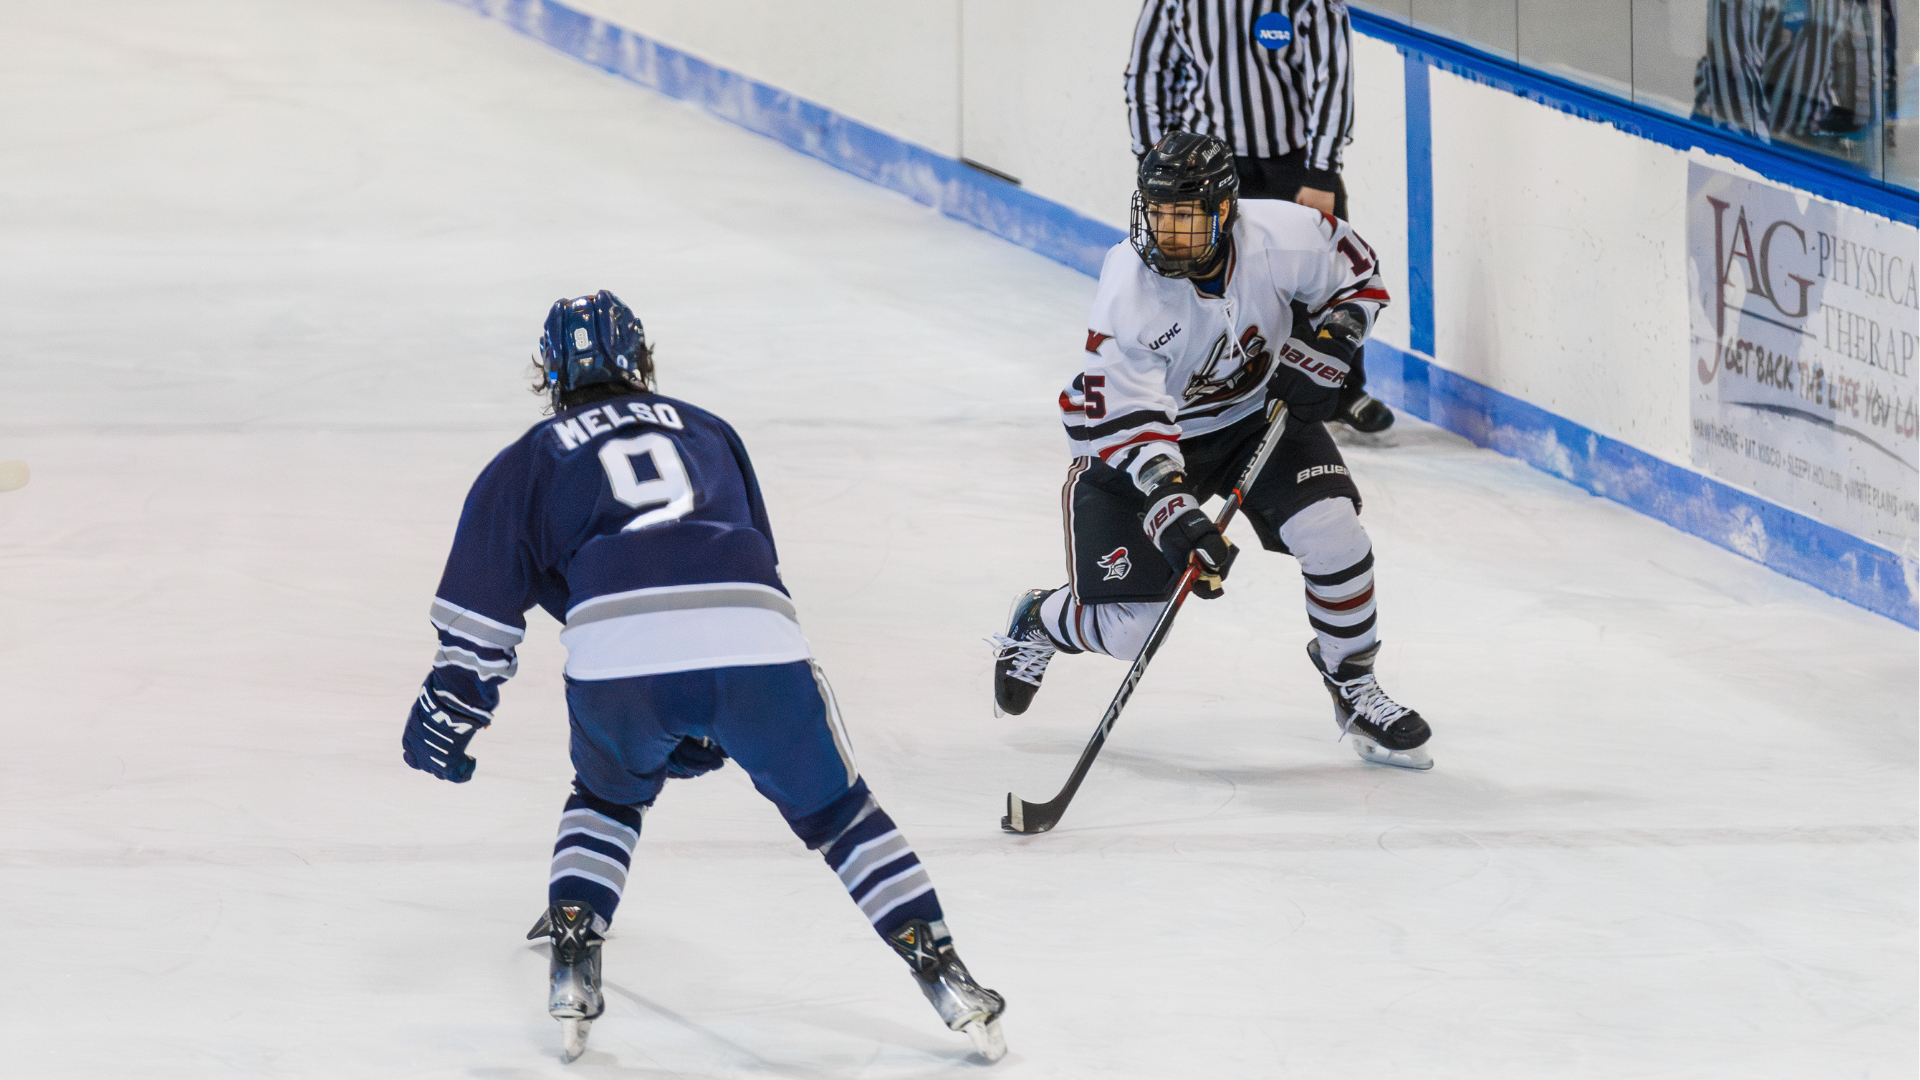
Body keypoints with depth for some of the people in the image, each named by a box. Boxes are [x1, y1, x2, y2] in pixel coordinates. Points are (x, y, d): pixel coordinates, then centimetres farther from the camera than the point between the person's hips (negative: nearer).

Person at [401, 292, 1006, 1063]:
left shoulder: (529, 462, 26)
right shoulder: (707, 433, 35)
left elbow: (482, 613, 18)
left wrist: (446, 714, 28)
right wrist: (716, 726, 45)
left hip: (615, 655, -1)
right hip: (757, 645, 1)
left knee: (608, 796, 31)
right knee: (836, 811, 18)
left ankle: (572, 966, 14)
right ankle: (945, 979, 8)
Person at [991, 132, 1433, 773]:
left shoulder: (1282, 238, -25)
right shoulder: (1127, 292, -32)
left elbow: (1355, 276, -2)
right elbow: (1127, 421, -33)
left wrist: (1321, 354, -15)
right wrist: (1173, 513, -43)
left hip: (1261, 413, 3)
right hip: (1142, 439, -3)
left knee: (1331, 535, -19)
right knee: (1127, 626, -6)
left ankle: (1354, 689, 6)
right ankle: (1038, 622, 32)